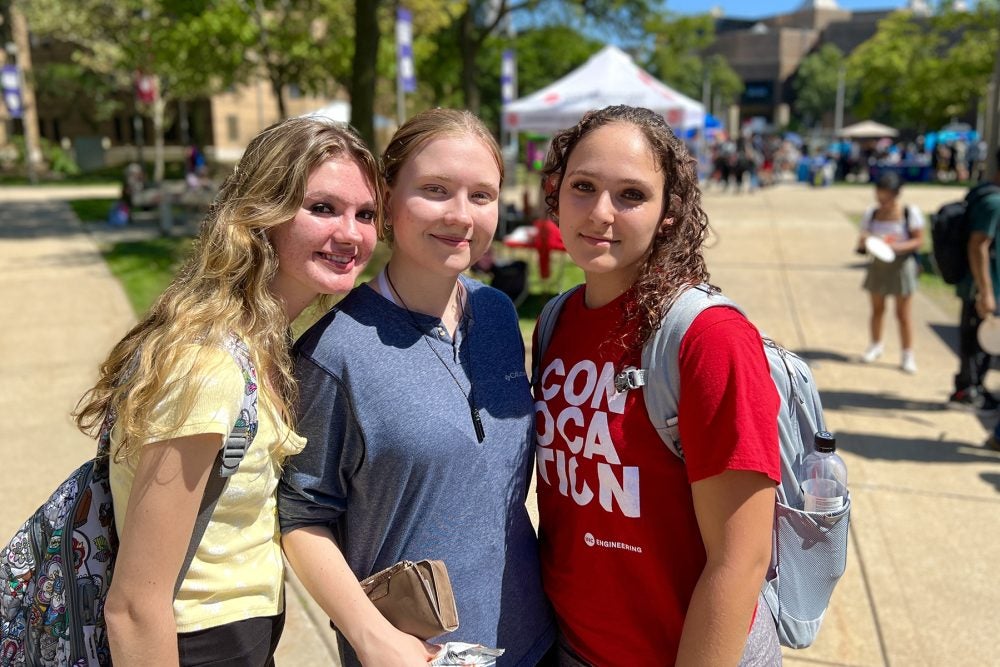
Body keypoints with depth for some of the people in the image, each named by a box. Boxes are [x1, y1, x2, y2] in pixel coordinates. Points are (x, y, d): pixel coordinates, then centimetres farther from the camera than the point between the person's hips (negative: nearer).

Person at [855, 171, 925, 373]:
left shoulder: (910, 213, -8)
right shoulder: (871, 214, 1)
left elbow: (919, 241, -7)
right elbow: (861, 243, 6)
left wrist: (898, 246, -23)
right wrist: (864, 242, -18)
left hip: (901, 265, -3)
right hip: (877, 265, 3)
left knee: (903, 313, 0)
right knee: (877, 309, 13)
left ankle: (907, 355, 10)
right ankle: (876, 345, 33)